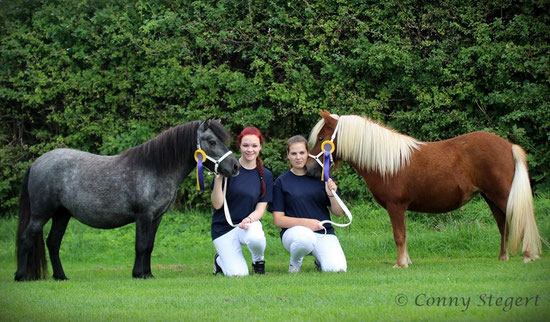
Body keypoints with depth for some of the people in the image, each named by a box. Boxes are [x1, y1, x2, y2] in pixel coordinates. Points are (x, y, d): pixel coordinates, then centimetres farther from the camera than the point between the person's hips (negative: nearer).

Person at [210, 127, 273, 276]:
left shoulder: (266, 175, 2)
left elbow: (260, 209, 0)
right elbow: (217, 204, -10)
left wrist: (249, 219, -22)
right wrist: (218, 178, -24)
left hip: (250, 223, 2)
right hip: (223, 228, -2)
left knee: (256, 237, -36)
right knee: (238, 274, -16)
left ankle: (258, 261, 0)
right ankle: (220, 260, 20)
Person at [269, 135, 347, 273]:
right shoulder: (282, 182, 4)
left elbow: (339, 213, 9)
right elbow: (278, 219, -1)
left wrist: (331, 195, -12)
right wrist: (305, 222, -16)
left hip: (324, 232, 2)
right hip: (294, 230, -2)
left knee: (337, 268, -25)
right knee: (305, 238, -40)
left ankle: (319, 259, 13)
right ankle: (295, 262, -4)